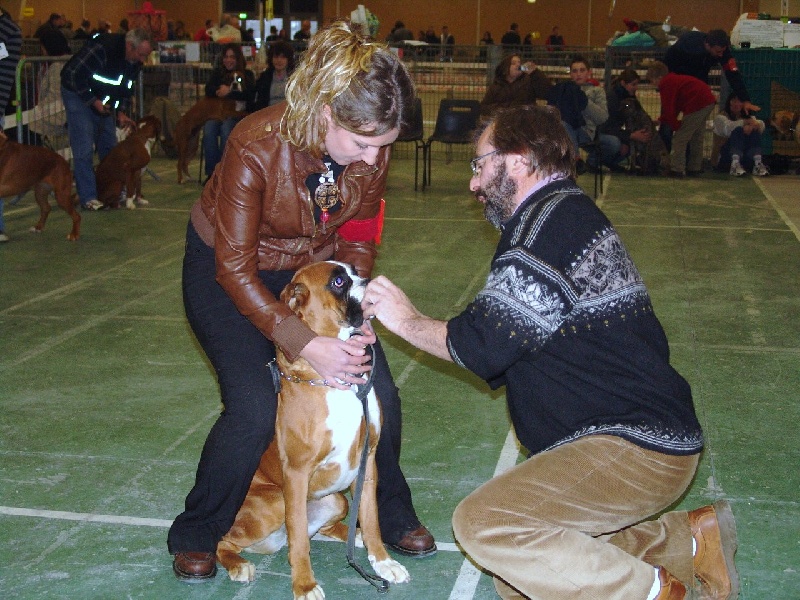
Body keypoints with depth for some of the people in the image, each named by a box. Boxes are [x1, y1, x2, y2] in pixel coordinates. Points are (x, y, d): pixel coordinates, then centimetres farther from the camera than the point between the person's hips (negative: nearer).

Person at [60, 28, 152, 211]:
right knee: (84, 148, -12)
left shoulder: (135, 61, -5)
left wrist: (121, 112, -4)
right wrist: (93, 101, -23)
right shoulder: (103, 48, -31)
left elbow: (126, 87, 9)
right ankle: (88, 197, -9)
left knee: (109, 146, 9)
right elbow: (74, 74, -28)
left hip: (103, 101, 8)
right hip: (78, 94, -8)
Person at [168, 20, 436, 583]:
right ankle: (196, 535, 6)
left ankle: (391, 514, 20)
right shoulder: (256, 146, -35)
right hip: (225, 270, -4)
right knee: (255, 409, -19)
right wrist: (306, 344, -38)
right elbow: (236, 269, -29)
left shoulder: (371, 150, -20)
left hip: (314, 267, 5)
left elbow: (358, 242, -5)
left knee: (377, 388, -6)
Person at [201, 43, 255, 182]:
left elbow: (249, 94, -5)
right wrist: (219, 90, -16)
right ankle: (211, 172, -28)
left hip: (237, 113, -2)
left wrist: (229, 93, -16)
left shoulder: (247, 75, 13)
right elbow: (208, 90, 5)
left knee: (226, 129, -35)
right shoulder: (217, 73, 22)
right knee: (208, 129, -30)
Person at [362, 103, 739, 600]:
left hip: (637, 447, -11)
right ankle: (686, 539, 12)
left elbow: (484, 346, -16)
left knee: (481, 522, -20)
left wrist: (407, 321, -1)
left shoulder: (553, 218, -14)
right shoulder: (565, 214, 19)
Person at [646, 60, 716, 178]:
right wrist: (660, 120, 24)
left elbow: (668, 109, -9)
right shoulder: (675, 79, 25)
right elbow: (672, 108, 28)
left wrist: (675, 125, 2)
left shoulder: (666, 85, -6)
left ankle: (677, 170, -4)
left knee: (679, 138, -4)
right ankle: (695, 168, 30)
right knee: (696, 138, 22)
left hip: (697, 104, -10)